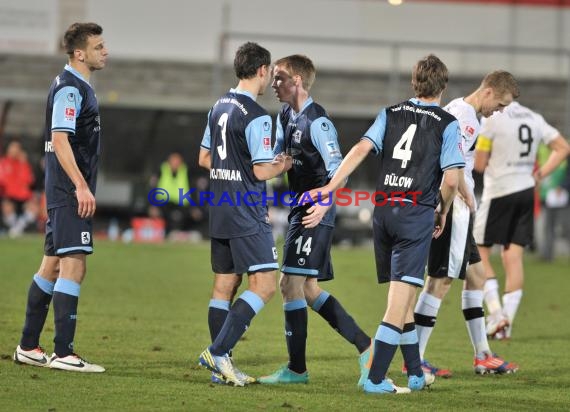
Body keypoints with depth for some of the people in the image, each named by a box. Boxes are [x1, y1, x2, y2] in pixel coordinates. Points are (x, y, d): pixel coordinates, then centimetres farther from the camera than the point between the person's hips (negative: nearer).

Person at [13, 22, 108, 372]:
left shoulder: (80, 87, 18)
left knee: (53, 265, 12)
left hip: (67, 191, 11)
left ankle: (28, 347, 17)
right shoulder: (70, 89, -13)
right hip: (71, 191, -11)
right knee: (74, 265, -12)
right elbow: (59, 140, -21)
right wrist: (81, 186, -25)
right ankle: (63, 353, -13)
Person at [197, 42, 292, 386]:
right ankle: (218, 351, -16)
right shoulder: (256, 116, -16)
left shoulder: (219, 108, 11)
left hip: (221, 212, 9)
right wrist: (283, 165, 2)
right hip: (248, 216, -9)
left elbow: (205, 158, 19)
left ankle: (221, 366, 11)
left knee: (225, 285, 11)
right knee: (264, 285, -8)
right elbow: (262, 171, -18)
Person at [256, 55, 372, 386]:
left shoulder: (317, 121, -15)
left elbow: (337, 168, -21)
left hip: (315, 214, -10)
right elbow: (277, 160, 25)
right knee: (307, 289, 12)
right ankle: (365, 346, 17)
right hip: (300, 210, 10)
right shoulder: (285, 117, 13)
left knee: (291, 283, -10)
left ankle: (297, 368, -5)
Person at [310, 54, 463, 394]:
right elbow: (451, 179, -7)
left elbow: (362, 149, -3)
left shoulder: (390, 114, 10)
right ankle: (375, 379, -14)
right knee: (401, 297, -6)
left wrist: (330, 187, -6)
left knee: (403, 296, 16)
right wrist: (442, 213, 11)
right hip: (417, 213, -5)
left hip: (384, 210, 5)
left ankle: (416, 373, 25)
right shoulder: (447, 124, -1)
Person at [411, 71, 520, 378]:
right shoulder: (464, 116, -15)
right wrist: (468, 198, -14)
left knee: (475, 274, 15)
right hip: (452, 209, -11)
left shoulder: (457, 110, 17)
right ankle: (415, 360, -4)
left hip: (456, 209, 11)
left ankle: (482, 355, 21)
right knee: (441, 280, -7)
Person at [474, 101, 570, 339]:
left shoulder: (492, 119, -11)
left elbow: (479, 165, -9)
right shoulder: (534, 119, 9)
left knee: (478, 252, 5)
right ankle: (506, 323, 5)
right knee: (513, 256, 7)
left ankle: (496, 311, -8)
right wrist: (539, 175, 11)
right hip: (526, 191, 6)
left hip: (499, 193, -6)